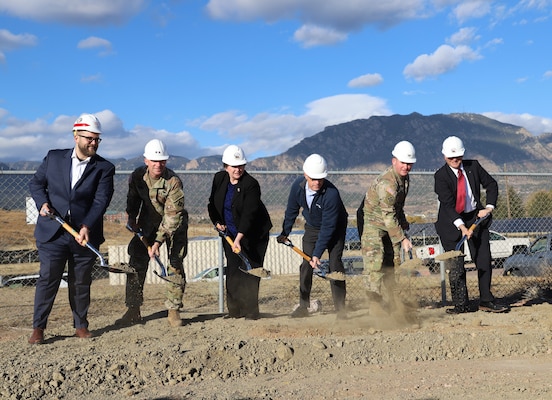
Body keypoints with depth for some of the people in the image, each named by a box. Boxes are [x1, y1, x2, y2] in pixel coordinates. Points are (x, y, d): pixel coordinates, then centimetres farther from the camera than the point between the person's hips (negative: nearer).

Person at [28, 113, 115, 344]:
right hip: (53, 232, 0)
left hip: (85, 235, 0)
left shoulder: (104, 168, 0)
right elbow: (36, 183, 14)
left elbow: (101, 201, -10)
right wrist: (42, 202, -6)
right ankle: (38, 328, 10)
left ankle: (81, 325, 23)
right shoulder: (54, 158, 6)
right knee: (47, 279, 1)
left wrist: (87, 226, -23)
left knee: (81, 283, 10)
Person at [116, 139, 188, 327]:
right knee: (137, 262, -1)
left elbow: (172, 215, -31)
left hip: (174, 225, -4)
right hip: (148, 223, 4)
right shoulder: (137, 176, -11)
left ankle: (173, 310, 1)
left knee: (175, 264, -10)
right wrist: (131, 217, -5)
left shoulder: (173, 181, -27)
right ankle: (133, 310, 6)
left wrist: (158, 241, -36)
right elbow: (133, 199, 9)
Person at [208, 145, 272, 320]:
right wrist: (217, 222, -1)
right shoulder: (219, 178, 0)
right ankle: (235, 310, 12)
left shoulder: (251, 184, -20)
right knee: (233, 270, 5)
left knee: (249, 271, -7)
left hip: (252, 234, -5)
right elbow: (212, 203, 13)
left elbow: (249, 214, -27)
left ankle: (251, 311, -1)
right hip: (230, 233, 6)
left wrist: (239, 238, -34)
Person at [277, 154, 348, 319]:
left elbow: (328, 227, -32)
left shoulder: (331, 193, -35)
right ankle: (303, 306, 10)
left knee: (335, 264, -14)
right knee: (306, 265, 0)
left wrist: (317, 254, -32)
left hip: (335, 228, -4)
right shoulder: (298, 186, -19)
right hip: (312, 227, 5)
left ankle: (340, 307, -6)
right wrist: (285, 232, 10)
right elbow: (292, 210, 1)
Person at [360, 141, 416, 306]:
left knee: (393, 263, 9)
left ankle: (390, 303, 16)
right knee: (375, 264, -14)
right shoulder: (386, 183, -27)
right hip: (373, 224, -9)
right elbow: (388, 216, -27)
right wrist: (402, 238, -26)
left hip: (390, 225, 9)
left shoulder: (404, 177, 3)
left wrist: (403, 223, 17)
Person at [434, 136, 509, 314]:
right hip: (451, 222, -3)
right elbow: (447, 204, -22)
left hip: (476, 217, 3)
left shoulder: (473, 166, -2)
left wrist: (489, 207, -6)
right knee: (455, 266, -3)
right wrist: (461, 226, -32)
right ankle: (461, 304, 7)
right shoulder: (441, 176, -14)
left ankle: (486, 300, 12)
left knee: (484, 260, 2)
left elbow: (491, 184, 9)